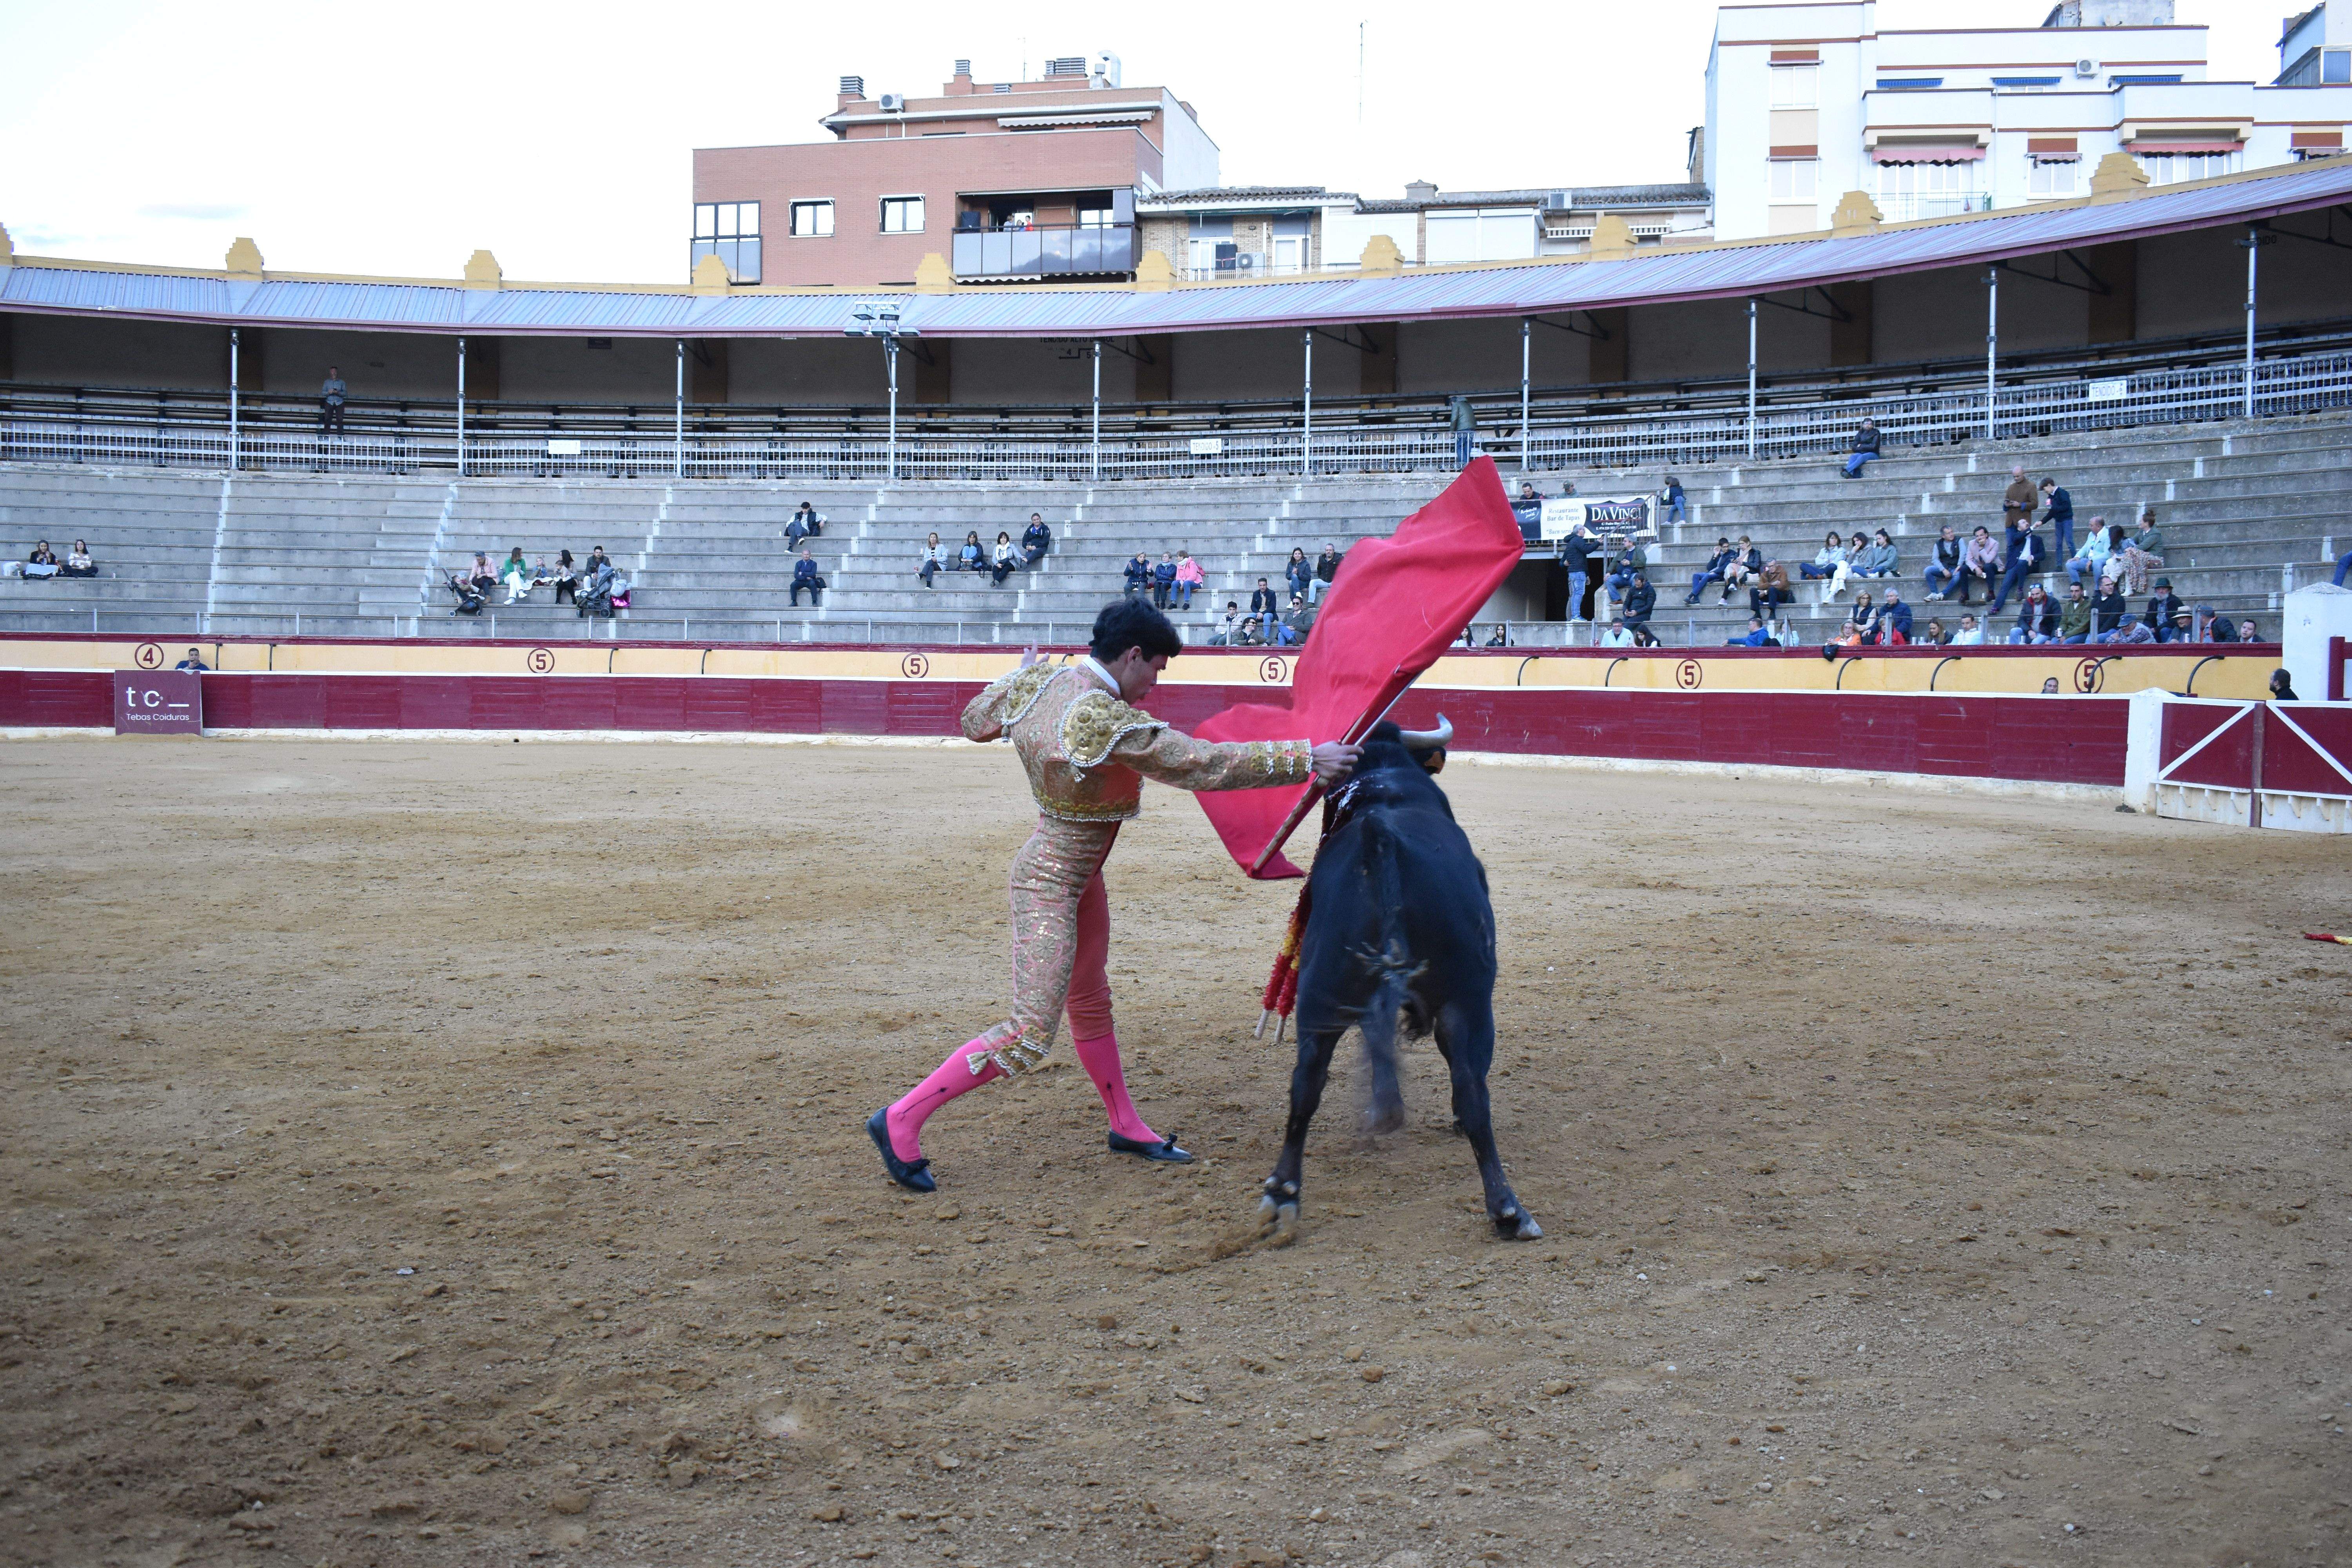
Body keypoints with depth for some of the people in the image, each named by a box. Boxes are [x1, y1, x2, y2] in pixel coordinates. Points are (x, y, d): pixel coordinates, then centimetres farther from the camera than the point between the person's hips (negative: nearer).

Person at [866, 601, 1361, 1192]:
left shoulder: (1039, 681, -4)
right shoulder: (1110, 722, -29)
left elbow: (975, 722, 14)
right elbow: (1204, 764, -28)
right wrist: (1304, 759, -24)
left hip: (1079, 877, 10)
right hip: (1049, 883, -10)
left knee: (1090, 1002, 22)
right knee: (1029, 1037, -7)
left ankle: (1126, 1126, 38)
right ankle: (901, 1120, 1)